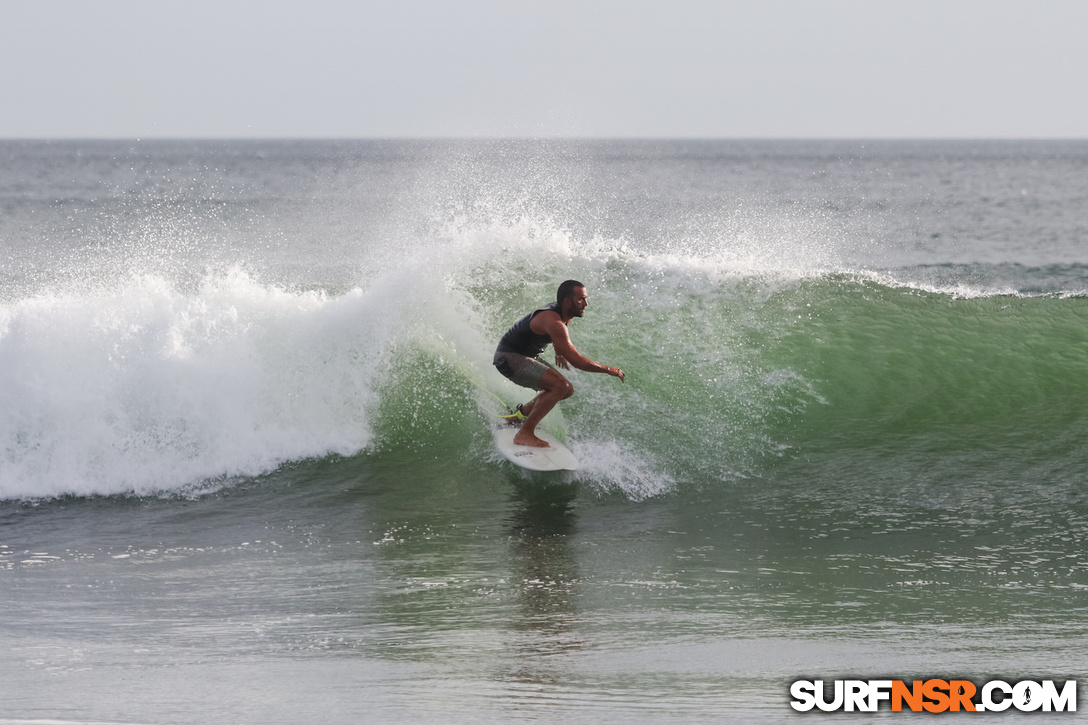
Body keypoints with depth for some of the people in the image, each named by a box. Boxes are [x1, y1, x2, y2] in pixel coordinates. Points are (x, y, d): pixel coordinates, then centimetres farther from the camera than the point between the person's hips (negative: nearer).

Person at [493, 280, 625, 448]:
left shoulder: (562, 313, 0)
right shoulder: (553, 322, -30)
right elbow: (576, 361, -32)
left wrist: (559, 352, 31)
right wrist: (608, 370, -22)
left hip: (525, 356, 10)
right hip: (508, 358, -10)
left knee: (567, 390, 10)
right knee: (560, 386, -24)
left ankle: (519, 415, 25)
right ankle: (525, 434, -21)